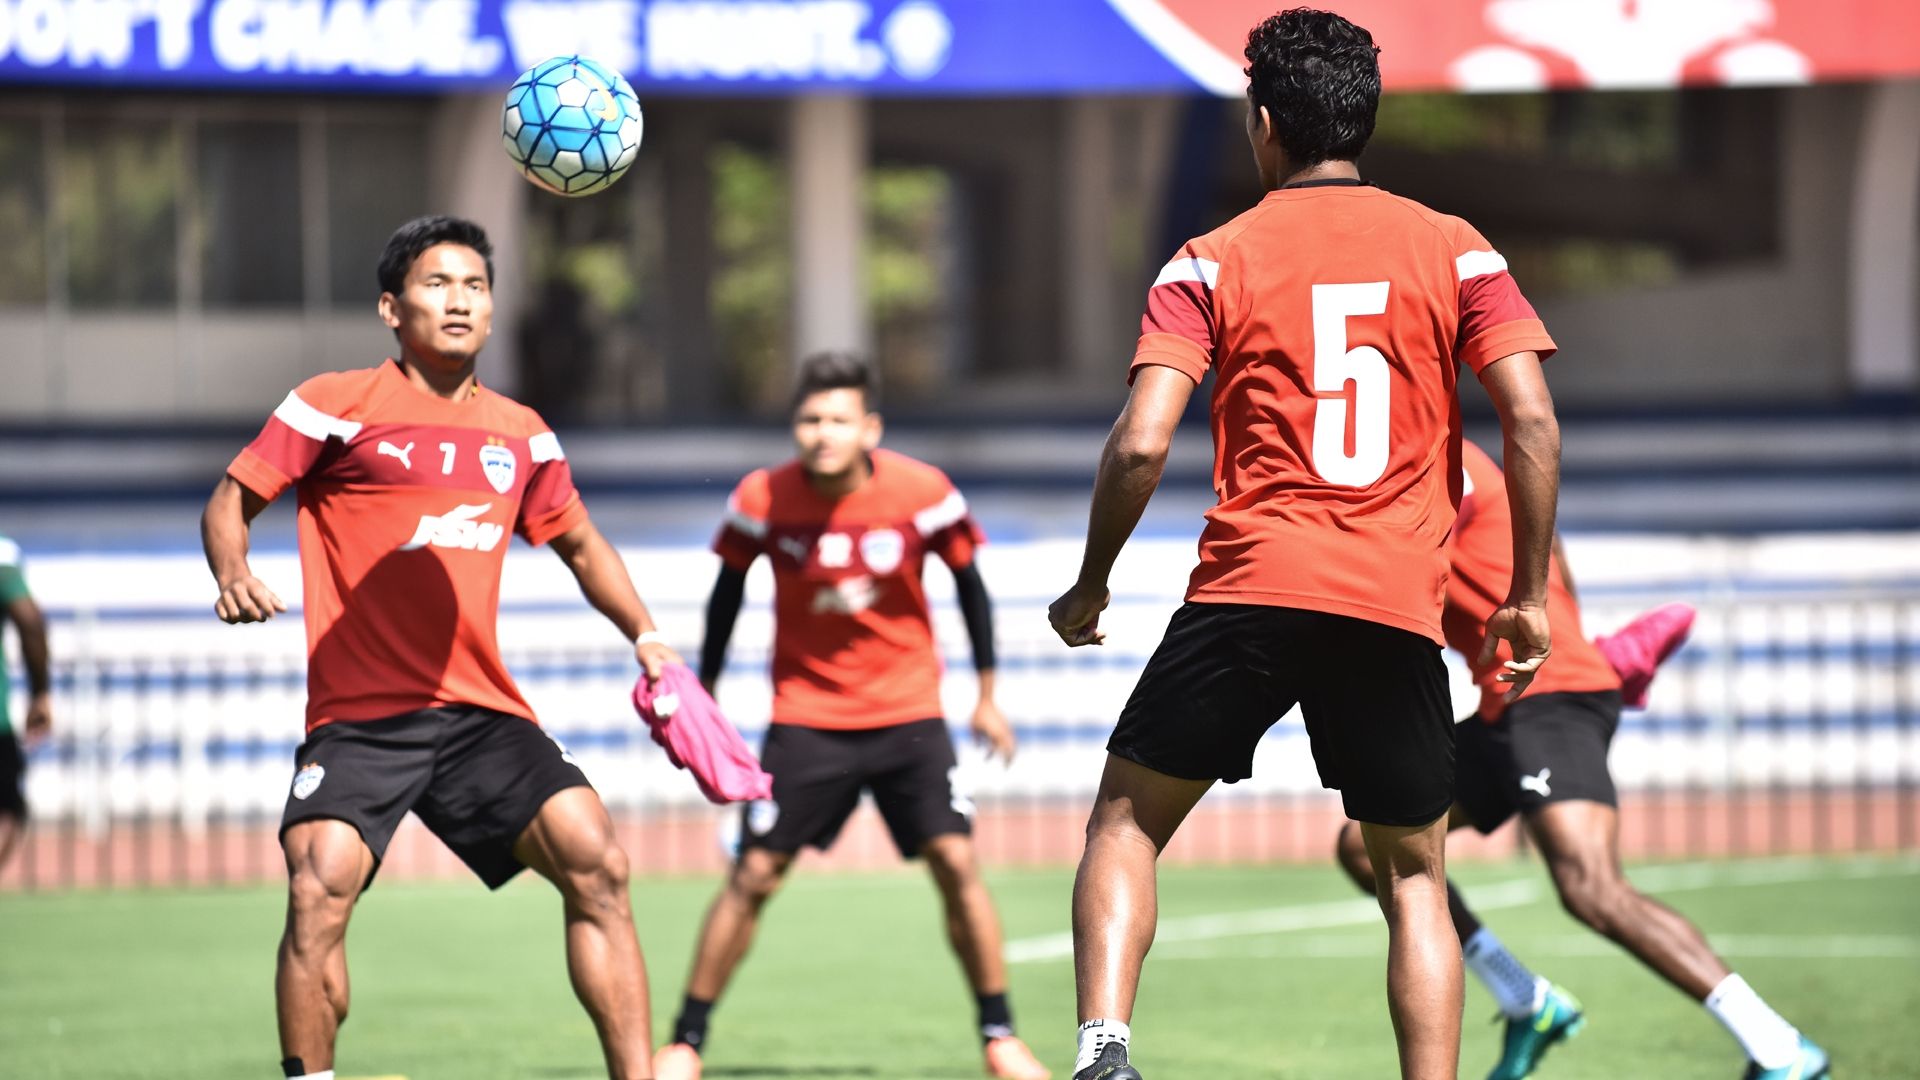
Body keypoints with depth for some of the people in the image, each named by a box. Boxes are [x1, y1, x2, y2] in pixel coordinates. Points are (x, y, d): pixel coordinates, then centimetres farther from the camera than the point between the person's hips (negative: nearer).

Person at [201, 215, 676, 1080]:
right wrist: (231, 572, -17)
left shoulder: (519, 433, 16)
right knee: (319, 892, -24)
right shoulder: (338, 404, 2)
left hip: (482, 711, 4)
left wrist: (644, 637, 17)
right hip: (356, 716, -4)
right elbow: (231, 499, 4)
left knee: (596, 864, -13)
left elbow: (580, 545, 30)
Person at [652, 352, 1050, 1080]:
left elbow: (969, 584, 3)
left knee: (956, 863, -10)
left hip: (908, 713, 0)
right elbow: (727, 592, 5)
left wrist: (987, 696, 6)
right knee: (753, 875, -4)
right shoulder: (764, 499, -12)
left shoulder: (923, 494, -13)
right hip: (805, 714, 0)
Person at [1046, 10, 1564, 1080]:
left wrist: (1089, 588, 8)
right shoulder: (1454, 249, 8)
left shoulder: (1214, 261, 4)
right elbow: (1533, 422, -2)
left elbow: (1142, 444, -6)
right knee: (1417, 875, 14)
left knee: (1127, 821, 13)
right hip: (1400, 608, 1)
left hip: (1250, 589, -1)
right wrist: (1529, 596, 6)